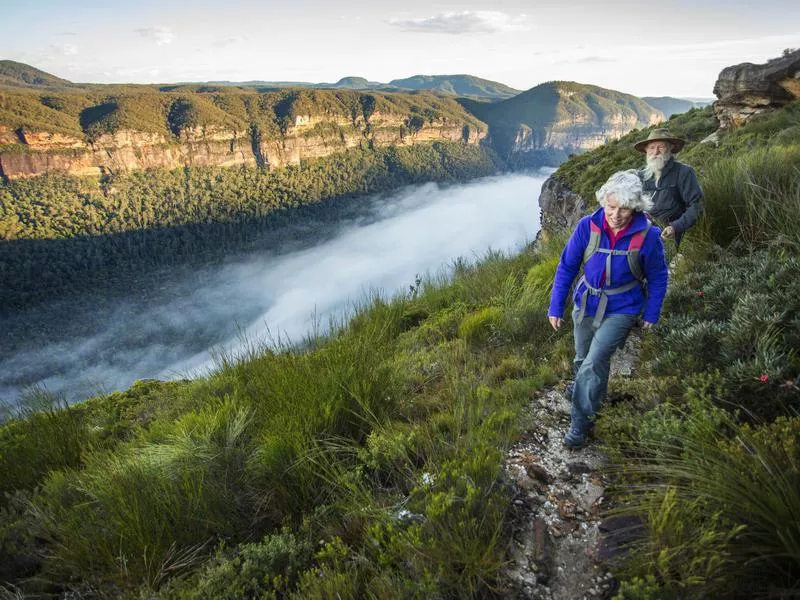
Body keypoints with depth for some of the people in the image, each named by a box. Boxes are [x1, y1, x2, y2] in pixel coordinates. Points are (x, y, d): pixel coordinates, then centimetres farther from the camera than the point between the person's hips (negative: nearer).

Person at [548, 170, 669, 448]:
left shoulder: (648, 235, -18)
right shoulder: (588, 226, -16)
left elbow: (657, 277, -3)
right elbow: (567, 267, -7)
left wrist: (651, 314, 0)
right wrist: (556, 307, -6)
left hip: (621, 310, -3)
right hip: (586, 304, 3)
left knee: (593, 365, -13)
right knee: (583, 361, 20)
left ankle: (581, 423, 7)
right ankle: (595, 396, 51)